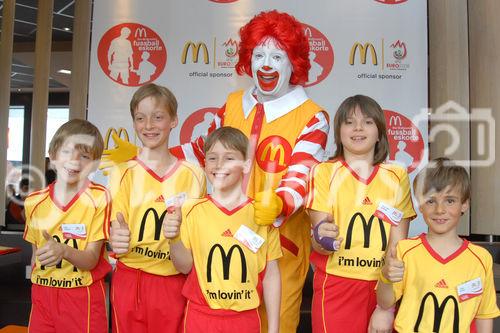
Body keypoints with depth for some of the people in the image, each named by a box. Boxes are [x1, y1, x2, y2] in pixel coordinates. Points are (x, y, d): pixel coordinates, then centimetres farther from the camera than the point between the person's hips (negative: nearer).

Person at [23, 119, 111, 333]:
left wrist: (64, 251, -33)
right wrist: (36, 288, 7)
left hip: (83, 295, -3)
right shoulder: (34, 202, 0)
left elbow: (91, 260, -16)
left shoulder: (99, 198, -14)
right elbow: (35, 253, 11)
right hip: (42, 293, 4)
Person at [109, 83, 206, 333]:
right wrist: (116, 239, -24)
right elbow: (116, 230, -4)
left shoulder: (193, 175, -2)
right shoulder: (123, 173, -3)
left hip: (174, 283, 1)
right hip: (129, 281, 0)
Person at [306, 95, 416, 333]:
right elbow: (318, 245, -7)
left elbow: (398, 246, -1)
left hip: (383, 287, 2)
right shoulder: (324, 172, -4)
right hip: (336, 286, -2)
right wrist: (322, 240, -30)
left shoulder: (397, 177, 2)